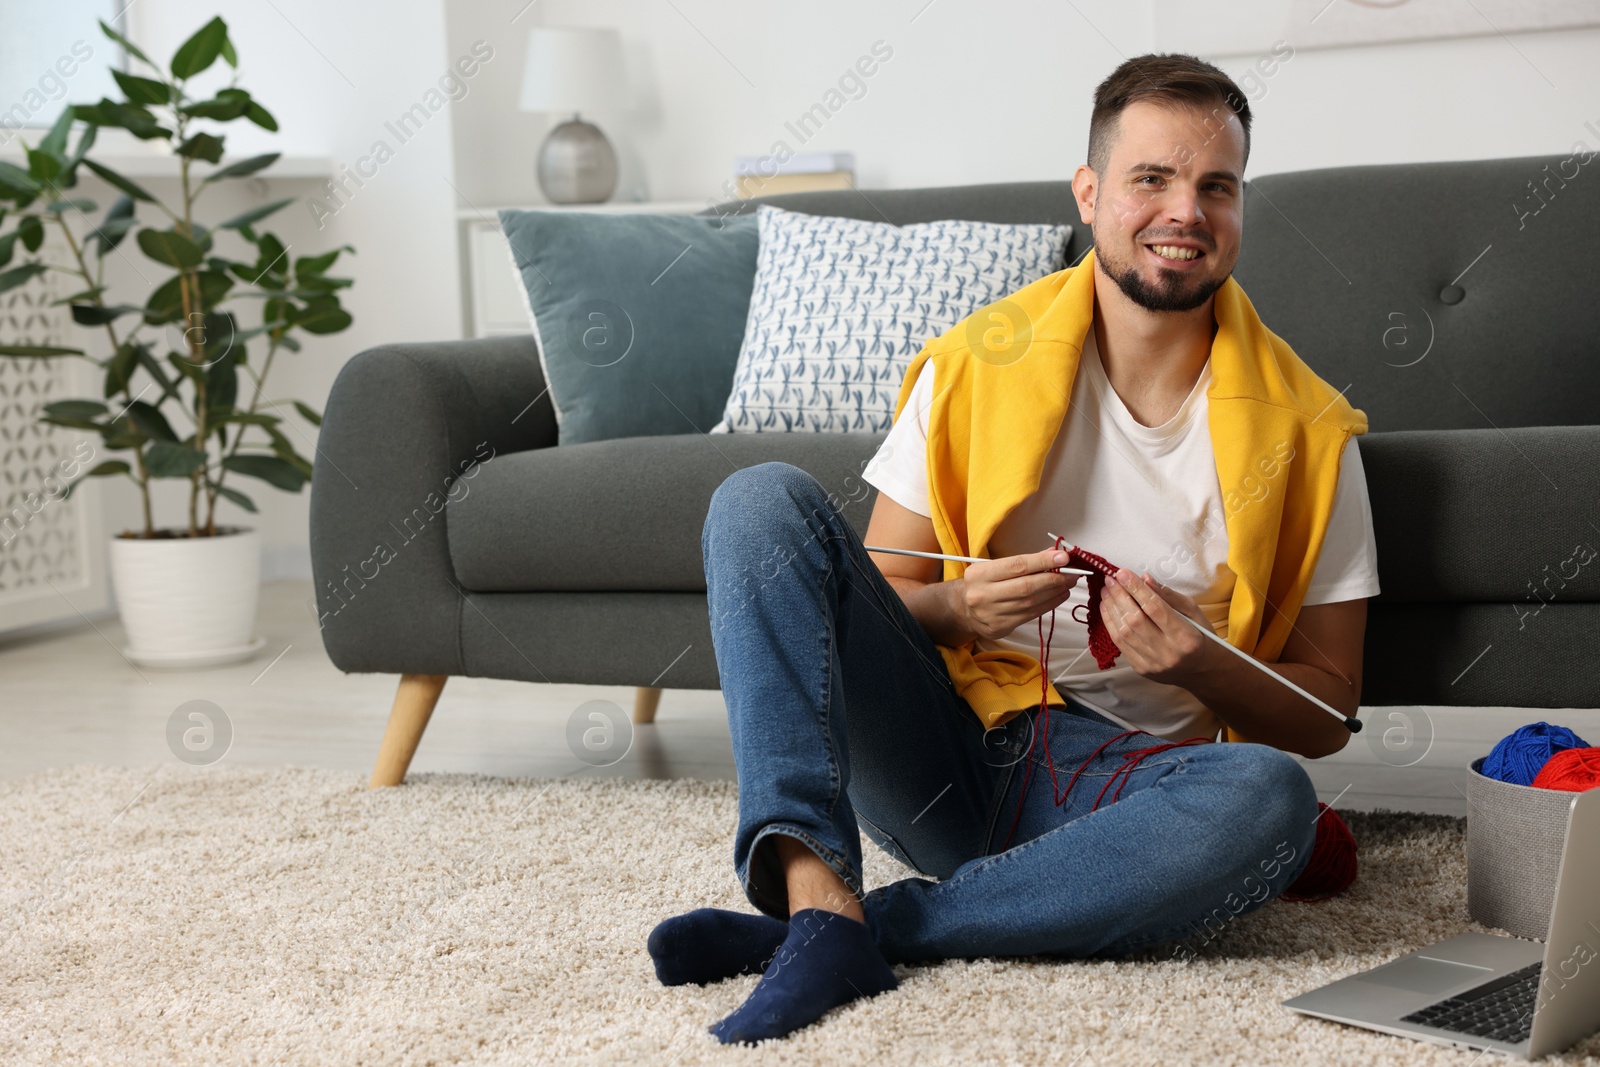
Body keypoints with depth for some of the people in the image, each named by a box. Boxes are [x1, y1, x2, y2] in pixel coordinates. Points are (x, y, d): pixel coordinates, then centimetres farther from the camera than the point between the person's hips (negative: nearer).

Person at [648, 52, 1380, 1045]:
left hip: (1116, 791, -1)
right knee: (764, 498, -17)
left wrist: (1202, 668, -17)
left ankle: (870, 930, -27)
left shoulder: (1306, 432, 1)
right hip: (940, 756, 1)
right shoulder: (975, 366, 2)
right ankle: (821, 896, -33)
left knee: (1270, 801, -35)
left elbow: (1326, 713, 4)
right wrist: (959, 608, -17)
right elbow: (876, 598, 6)